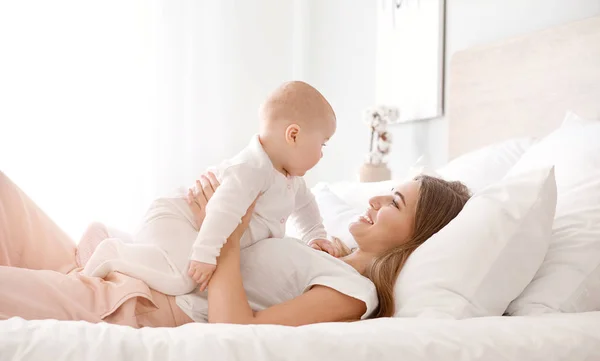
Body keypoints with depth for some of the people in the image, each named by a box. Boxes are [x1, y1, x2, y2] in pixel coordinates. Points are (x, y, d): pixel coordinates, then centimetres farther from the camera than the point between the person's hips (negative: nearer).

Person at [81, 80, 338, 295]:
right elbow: (224, 208, -41)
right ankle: (113, 255, -13)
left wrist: (315, 236, 23)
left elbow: (304, 203, 28)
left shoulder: (290, 178, 6)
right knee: (179, 279, -34)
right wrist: (205, 255, -44)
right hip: (175, 220, -11)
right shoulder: (252, 169, -29)